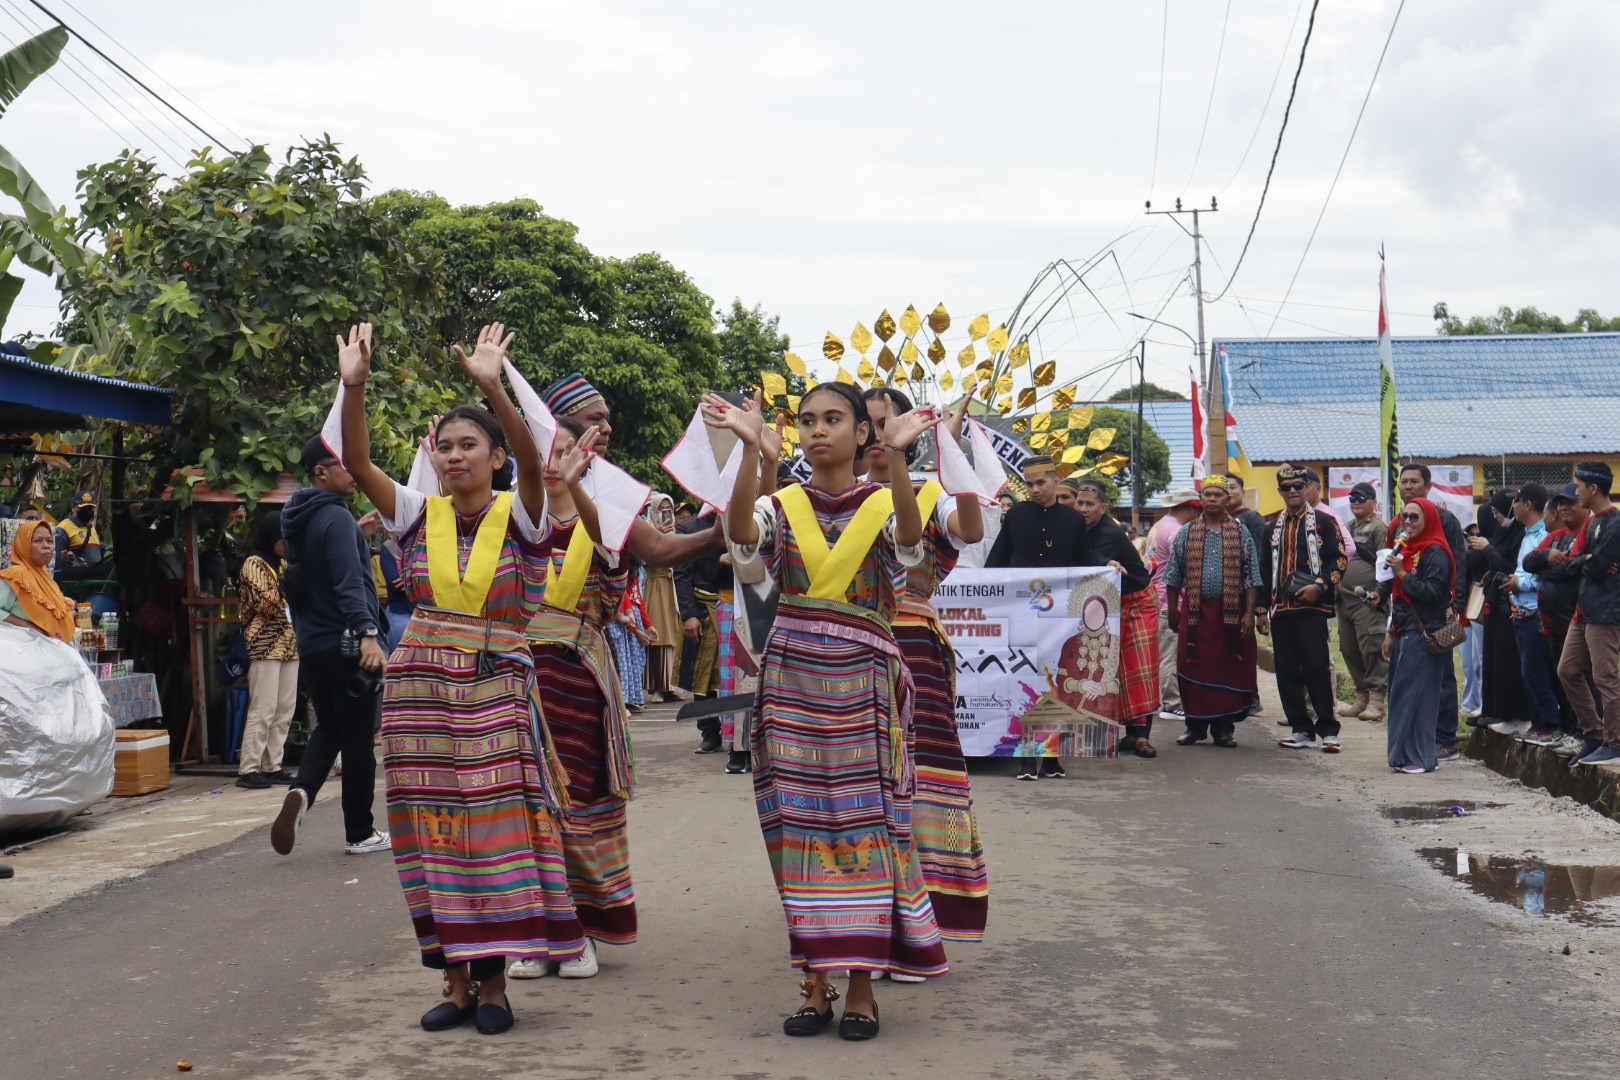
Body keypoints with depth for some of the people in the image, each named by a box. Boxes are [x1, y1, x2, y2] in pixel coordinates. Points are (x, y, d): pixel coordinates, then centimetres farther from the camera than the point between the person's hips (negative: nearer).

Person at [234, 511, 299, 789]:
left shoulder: (282, 565, 20)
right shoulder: (253, 564, -4)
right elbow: (264, 604, -15)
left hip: (288, 646, 8)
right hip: (264, 647, -8)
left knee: (285, 709, 5)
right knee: (263, 708, -12)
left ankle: (272, 766, 9)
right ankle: (248, 769, -11)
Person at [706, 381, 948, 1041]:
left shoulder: (882, 507, 3)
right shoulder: (781, 508, 6)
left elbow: (909, 540, -21)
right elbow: (740, 533, -17)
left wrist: (896, 455, -35)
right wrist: (750, 449, -30)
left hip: (862, 683, -1)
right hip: (792, 682, 2)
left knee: (864, 825, -3)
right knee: (801, 829, 2)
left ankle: (861, 985, 4)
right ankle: (816, 983, 9)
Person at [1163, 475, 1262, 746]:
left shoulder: (1241, 533, 6)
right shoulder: (1186, 533, 9)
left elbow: (1251, 577, 3)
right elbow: (1174, 577, 12)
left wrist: (1249, 613, -5)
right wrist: (1172, 611, 8)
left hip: (1231, 612, -1)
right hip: (1195, 611, 1)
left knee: (1229, 670, 0)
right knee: (1194, 671, 2)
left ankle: (1224, 728, 9)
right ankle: (1195, 725, 13)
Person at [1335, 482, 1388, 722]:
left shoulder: (1378, 527, -5)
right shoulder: (1348, 528, 21)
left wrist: (1378, 593, -18)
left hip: (1368, 603, -9)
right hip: (1345, 600, 9)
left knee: (1371, 648, -9)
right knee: (1349, 650, 11)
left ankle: (1376, 701, -5)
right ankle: (1361, 699, 20)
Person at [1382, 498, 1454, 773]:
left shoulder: (1436, 552, -10)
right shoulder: (1405, 549, 17)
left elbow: (1432, 593, -20)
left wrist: (1402, 573, -18)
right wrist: (1391, 633, 20)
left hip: (1424, 634, -9)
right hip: (1403, 634, 9)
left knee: (1415, 695, -9)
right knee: (1399, 696, 9)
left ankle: (1420, 758, -5)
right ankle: (1403, 756, 14)